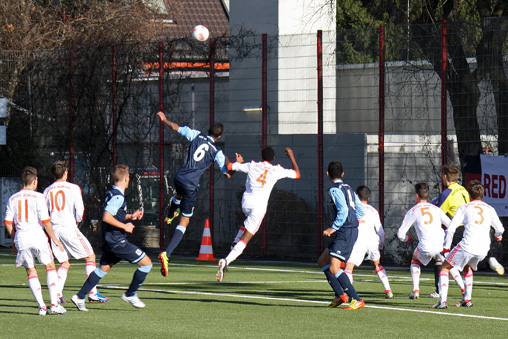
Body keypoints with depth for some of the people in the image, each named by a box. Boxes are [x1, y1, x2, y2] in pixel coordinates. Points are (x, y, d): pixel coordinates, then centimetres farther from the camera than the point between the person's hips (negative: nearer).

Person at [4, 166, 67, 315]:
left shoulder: (13, 199, 10)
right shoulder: (37, 197, -4)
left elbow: (8, 223, 9)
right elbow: (45, 221, -8)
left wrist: (15, 242, 20)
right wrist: (55, 240, -1)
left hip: (21, 239, 3)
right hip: (38, 236, -3)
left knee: (31, 272, 11)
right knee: (50, 267, 10)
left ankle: (41, 306, 1)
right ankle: (54, 304, 1)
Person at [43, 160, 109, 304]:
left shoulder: (47, 191, 10)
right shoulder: (73, 188, -3)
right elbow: (79, 210, -8)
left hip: (54, 229, 5)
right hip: (69, 228, -5)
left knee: (65, 263, 17)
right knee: (90, 256, 5)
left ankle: (57, 294, 1)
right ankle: (92, 293, -3)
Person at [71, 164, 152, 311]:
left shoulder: (112, 194, 13)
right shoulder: (118, 197, -18)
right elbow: (106, 217, -26)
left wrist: (130, 216, 21)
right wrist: (124, 226, -18)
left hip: (109, 241, 10)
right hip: (117, 241, -10)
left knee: (104, 268, 18)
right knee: (146, 263, -3)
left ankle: (80, 297, 16)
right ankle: (130, 295, 7)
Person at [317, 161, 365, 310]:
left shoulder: (335, 190, -10)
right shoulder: (348, 189, 18)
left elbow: (343, 211, -22)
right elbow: (360, 211, 20)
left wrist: (333, 228, -17)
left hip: (346, 233, -10)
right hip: (349, 231, 10)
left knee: (334, 268, -16)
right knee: (322, 261, 16)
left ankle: (357, 300, -19)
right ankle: (340, 295, 15)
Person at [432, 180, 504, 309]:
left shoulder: (464, 208, 5)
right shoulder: (490, 209, 14)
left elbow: (451, 229, -1)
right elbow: (500, 229, 20)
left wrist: (446, 246, 11)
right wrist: (498, 236, 45)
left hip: (467, 246, -4)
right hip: (483, 249, 4)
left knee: (445, 268, 9)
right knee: (467, 267, 34)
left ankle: (443, 300, -7)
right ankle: (467, 299, 26)